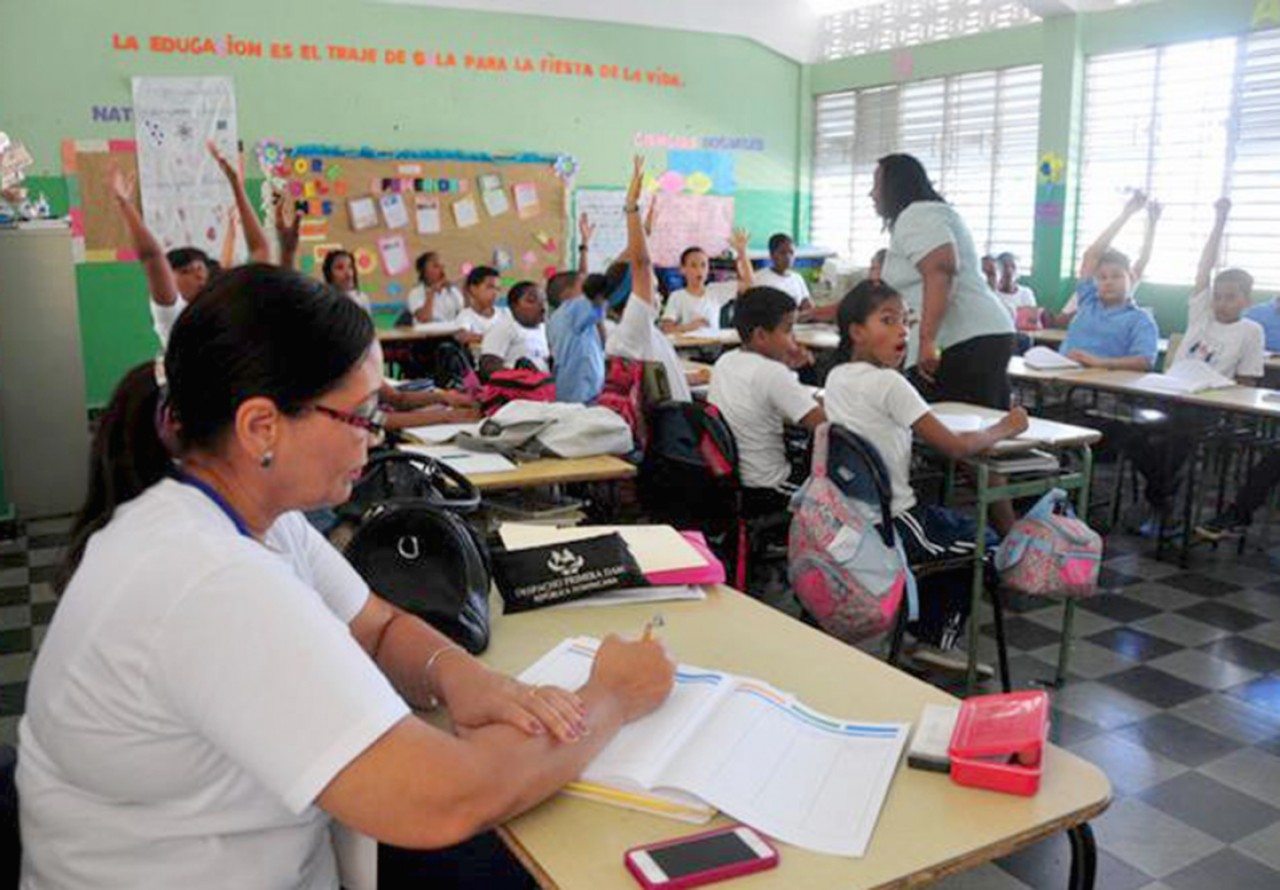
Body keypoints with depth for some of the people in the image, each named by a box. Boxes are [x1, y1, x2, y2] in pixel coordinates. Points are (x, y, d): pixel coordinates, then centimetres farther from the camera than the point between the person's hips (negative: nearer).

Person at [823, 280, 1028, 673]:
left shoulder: (836, 377, 4)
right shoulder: (887, 382, -20)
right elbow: (955, 447, -18)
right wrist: (1004, 428, -2)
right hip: (892, 529, -8)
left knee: (952, 523, 31)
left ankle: (925, 633, 34)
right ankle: (938, 640, 25)